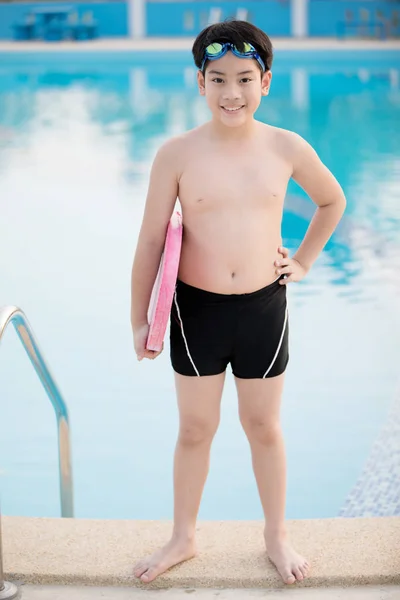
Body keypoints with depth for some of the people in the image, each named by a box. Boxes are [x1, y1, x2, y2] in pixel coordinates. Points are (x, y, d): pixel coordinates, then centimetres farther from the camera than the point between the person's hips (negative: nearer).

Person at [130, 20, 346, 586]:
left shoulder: (288, 148, -5)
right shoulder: (178, 154, -10)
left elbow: (332, 201, 15)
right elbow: (151, 241, -3)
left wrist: (303, 262, 9)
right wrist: (139, 319, -1)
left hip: (264, 307, 1)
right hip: (196, 309, -1)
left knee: (264, 427, 15)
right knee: (195, 429, 13)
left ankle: (277, 535, 34)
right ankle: (183, 538, 32)